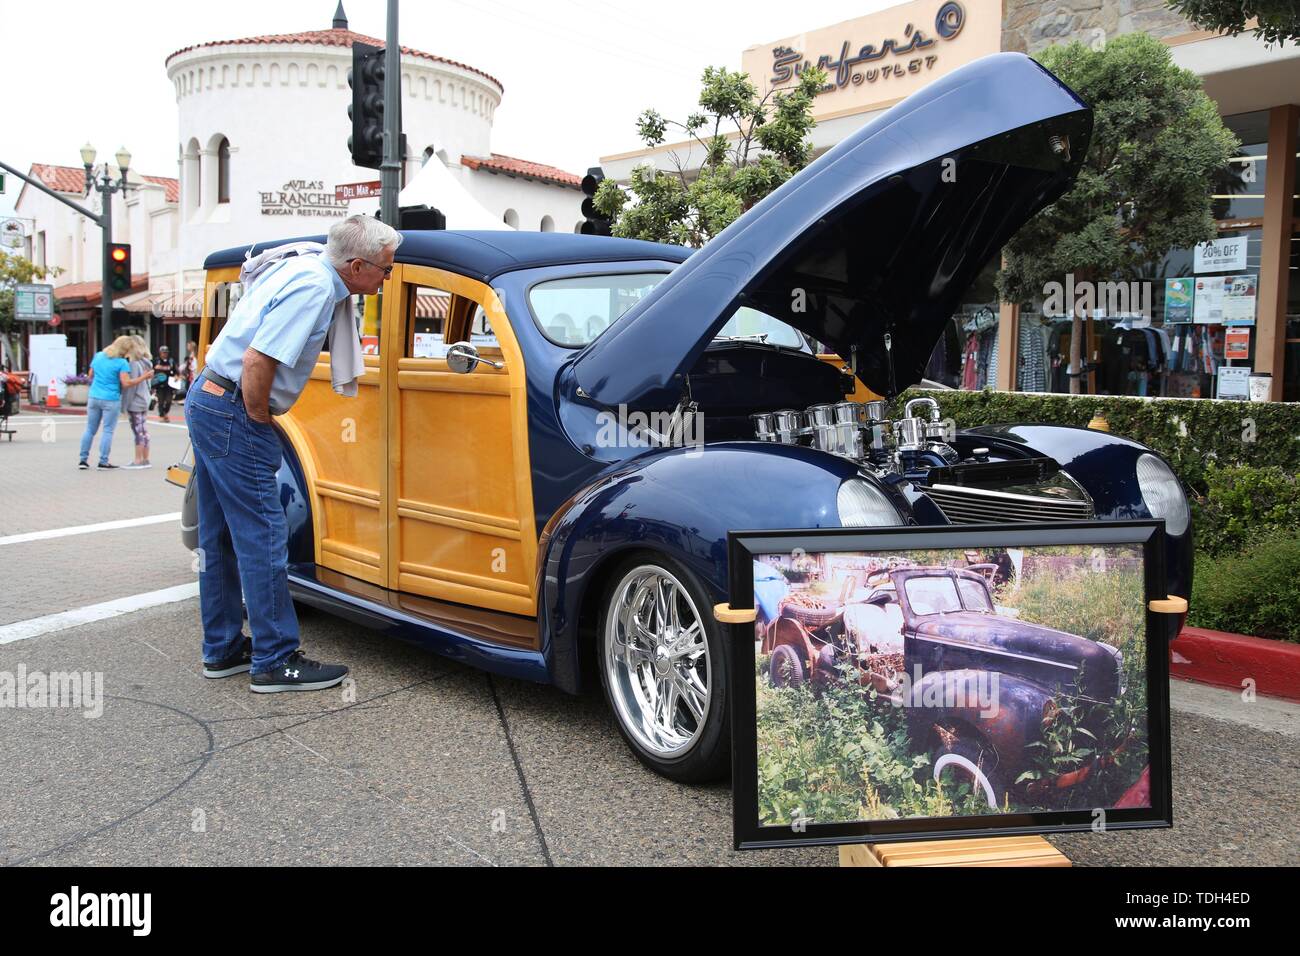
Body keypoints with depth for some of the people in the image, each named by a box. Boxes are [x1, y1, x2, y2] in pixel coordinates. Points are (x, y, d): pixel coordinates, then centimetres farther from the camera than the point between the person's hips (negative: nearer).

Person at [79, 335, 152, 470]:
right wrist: (144, 377, -12)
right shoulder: (122, 363, -12)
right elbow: (126, 383, -17)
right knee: (108, 431, 2)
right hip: (111, 400, -6)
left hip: (93, 397, 6)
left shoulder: (98, 356, 8)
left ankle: (83, 459, 14)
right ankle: (103, 462, 2)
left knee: (90, 429, 12)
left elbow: (90, 376, 17)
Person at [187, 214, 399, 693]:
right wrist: (258, 420, -12)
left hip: (206, 400, 10)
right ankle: (276, 661, 3)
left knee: (220, 537, 15)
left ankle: (223, 649, 25)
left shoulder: (306, 263, 8)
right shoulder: (313, 287, -21)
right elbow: (256, 361, -27)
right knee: (263, 539, -4)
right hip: (233, 414, -10)